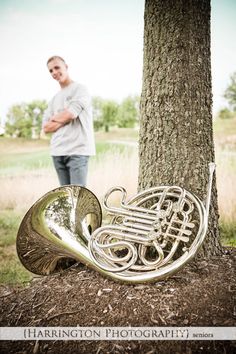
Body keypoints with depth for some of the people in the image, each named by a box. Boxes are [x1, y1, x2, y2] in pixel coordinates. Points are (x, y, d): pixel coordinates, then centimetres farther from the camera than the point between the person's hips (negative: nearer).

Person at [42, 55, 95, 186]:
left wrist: (54, 118, 7)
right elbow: (46, 127, 12)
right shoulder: (54, 98, 20)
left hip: (77, 150, -6)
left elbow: (70, 114, -12)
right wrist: (63, 120, -2)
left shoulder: (80, 89, 1)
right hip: (57, 151, 6)